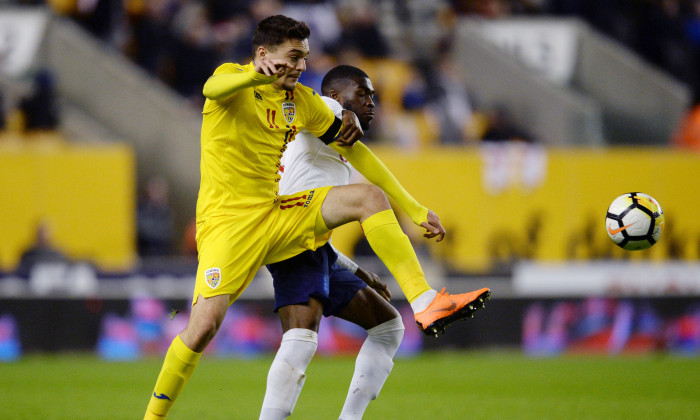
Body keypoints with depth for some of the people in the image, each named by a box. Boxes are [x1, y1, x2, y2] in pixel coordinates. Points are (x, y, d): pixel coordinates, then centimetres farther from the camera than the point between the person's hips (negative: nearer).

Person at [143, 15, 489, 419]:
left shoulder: (302, 100, 9)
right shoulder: (233, 77, -6)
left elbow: (352, 150, 15)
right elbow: (213, 89, -32)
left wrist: (414, 210, 12)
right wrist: (257, 75, -56)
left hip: (279, 215, 5)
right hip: (228, 222, -5)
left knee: (368, 197, -13)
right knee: (204, 325, -20)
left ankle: (428, 305, -19)